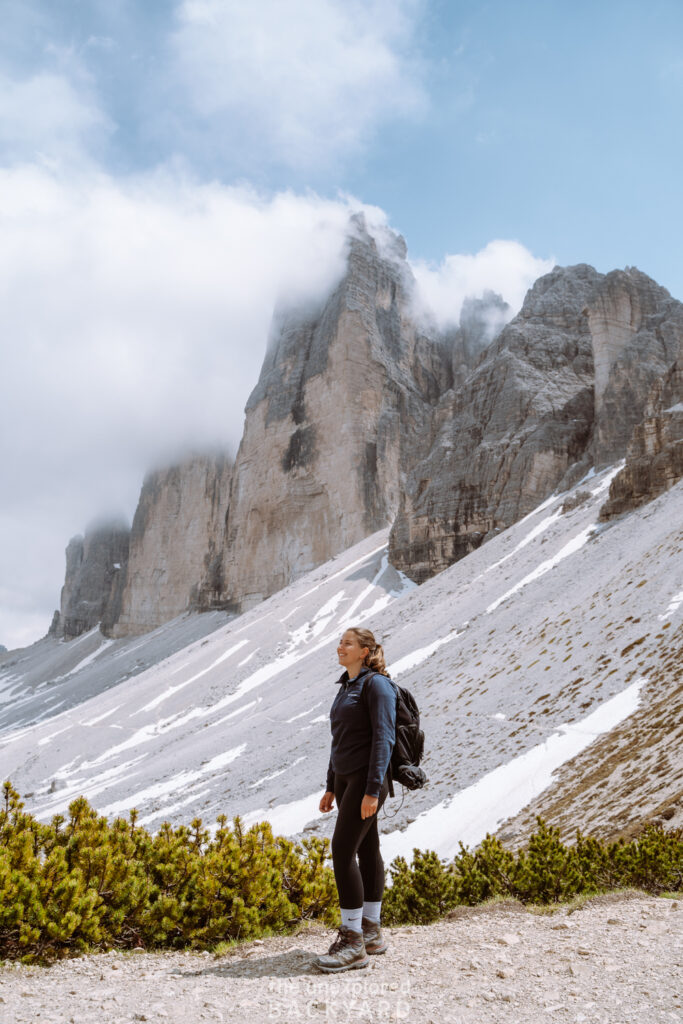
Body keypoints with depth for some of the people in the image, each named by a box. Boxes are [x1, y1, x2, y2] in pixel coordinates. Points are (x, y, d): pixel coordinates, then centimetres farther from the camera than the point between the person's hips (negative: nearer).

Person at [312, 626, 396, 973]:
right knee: (367, 851, 13)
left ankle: (353, 943, -4)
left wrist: (373, 790, -22)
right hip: (346, 779, 9)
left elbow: (384, 738, -18)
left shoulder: (377, 684, -12)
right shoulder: (347, 686, 15)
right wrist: (331, 786, 19)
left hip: (366, 780, -9)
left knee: (342, 851, -11)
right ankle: (371, 933, 21)